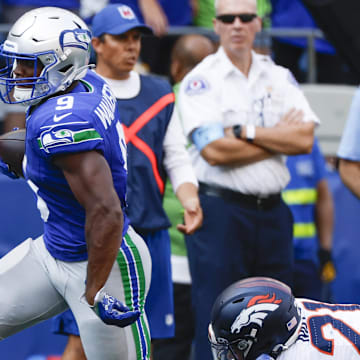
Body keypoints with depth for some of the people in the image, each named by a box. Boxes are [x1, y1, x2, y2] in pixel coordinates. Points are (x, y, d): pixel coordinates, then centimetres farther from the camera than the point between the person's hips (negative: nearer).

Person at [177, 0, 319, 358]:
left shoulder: (279, 77, 12)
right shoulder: (201, 80, -2)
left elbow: (305, 139, -1)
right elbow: (214, 151, -14)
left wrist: (246, 132, -11)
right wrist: (280, 137, -4)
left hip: (272, 211, 5)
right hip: (221, 210, -5)